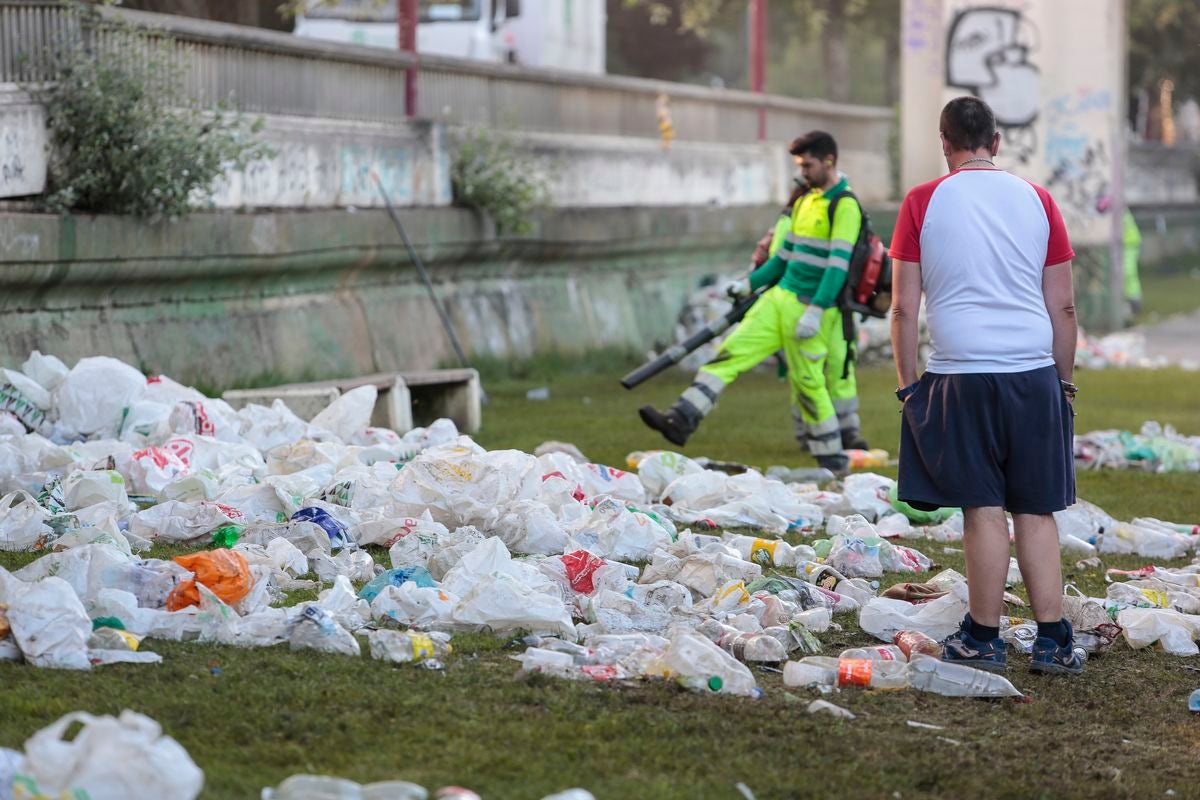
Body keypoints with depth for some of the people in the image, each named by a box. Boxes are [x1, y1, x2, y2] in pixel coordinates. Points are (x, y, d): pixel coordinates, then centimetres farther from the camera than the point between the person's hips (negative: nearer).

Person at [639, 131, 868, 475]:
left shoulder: (845, 205, -12)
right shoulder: (805, 201, 15)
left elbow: (838, 264, -19)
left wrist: (815, 311, -24)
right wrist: (751, 283, 21)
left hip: (810, 307, -8)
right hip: (779, 297, 8)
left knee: (809, 384, -1)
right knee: (730, 353, -1)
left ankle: (834, 460, 13)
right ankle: (681, 420, -7)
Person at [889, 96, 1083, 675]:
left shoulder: (922, 203, 0)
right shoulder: (1037, 201, 7)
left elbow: (904, 306, -1)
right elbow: (1062, 306, 8)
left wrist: (907, 383, 6)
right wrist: (1065, 381, 17)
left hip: (961, 377, -2)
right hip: (1035, 374, 2)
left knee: (984, 509, 1)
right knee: (1037, 512, 7)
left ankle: (983, 641, 7)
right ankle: (1053, 642, 7)